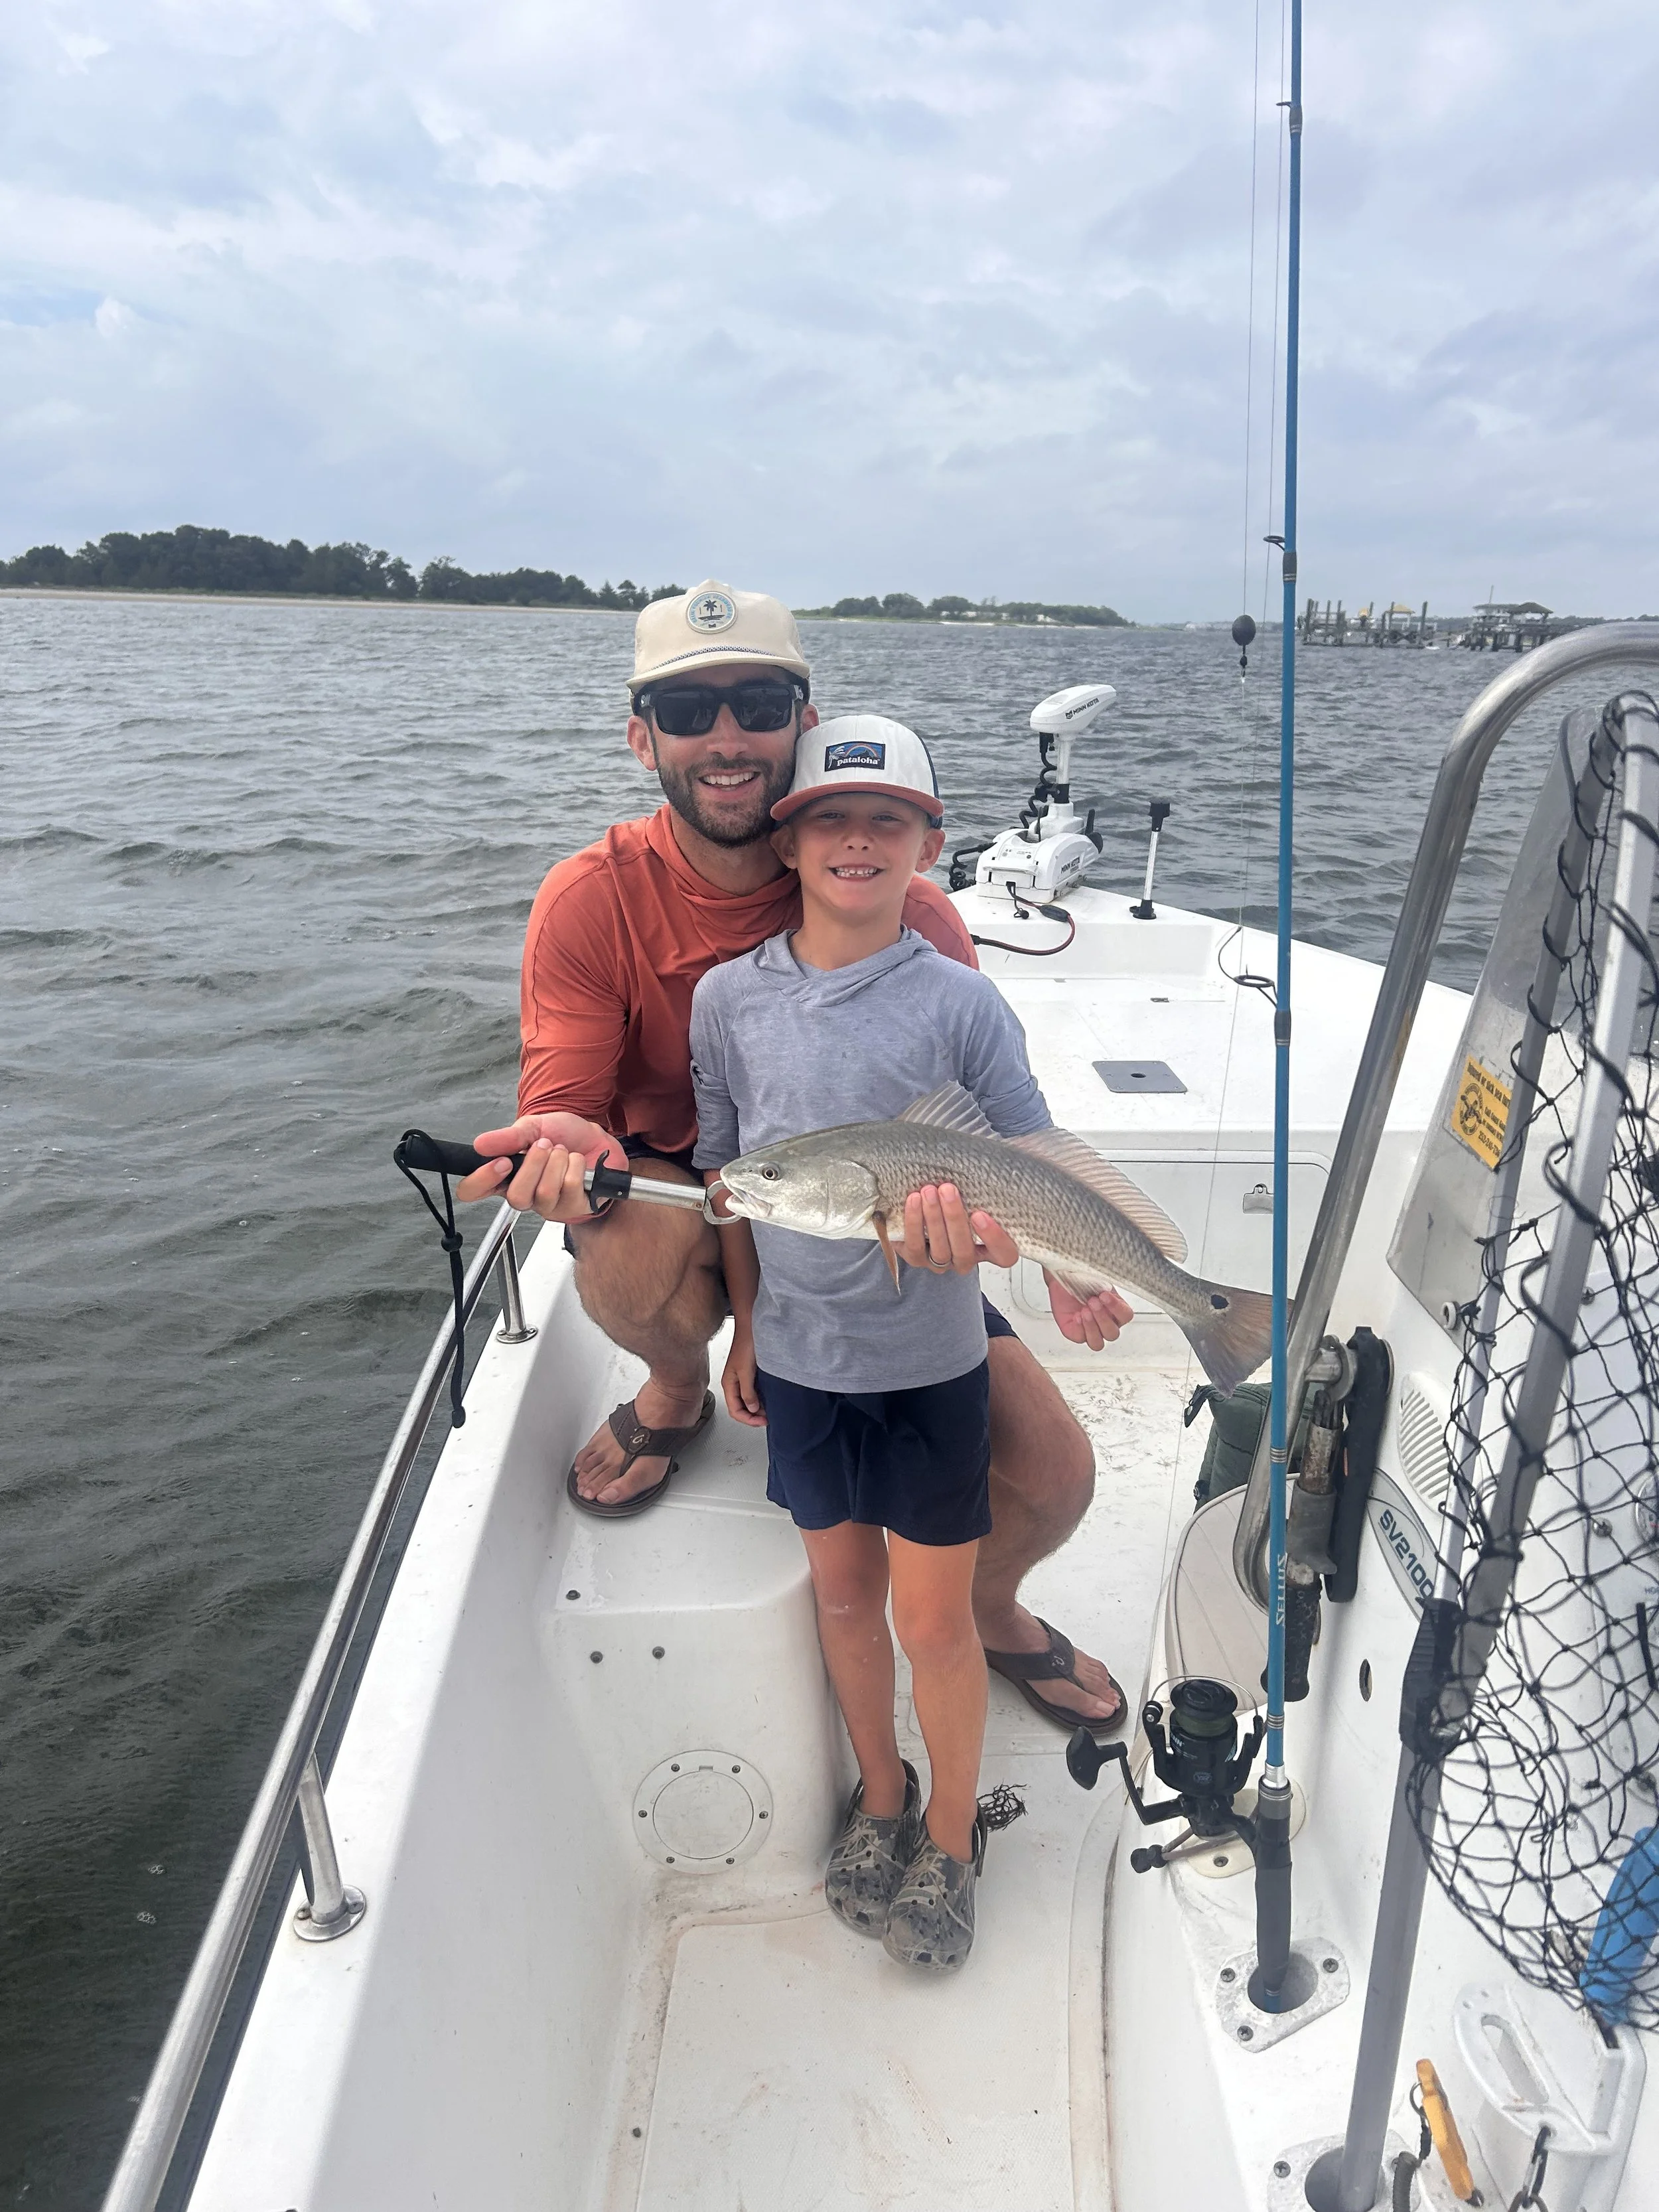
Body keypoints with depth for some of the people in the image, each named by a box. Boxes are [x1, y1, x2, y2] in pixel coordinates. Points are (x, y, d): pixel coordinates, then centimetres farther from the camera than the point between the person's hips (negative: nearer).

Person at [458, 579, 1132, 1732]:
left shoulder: (906, 909, -15)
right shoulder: (593, 901, -16)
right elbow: (563, 1111, -16)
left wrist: (969, 1202, -43)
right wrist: (569, 1150, -43)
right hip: (679, 1195, 0)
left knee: (1055, 1474, -7)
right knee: (630, 1264, -38)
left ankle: (992, 1606, 33)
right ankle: (676, 1389, 4)